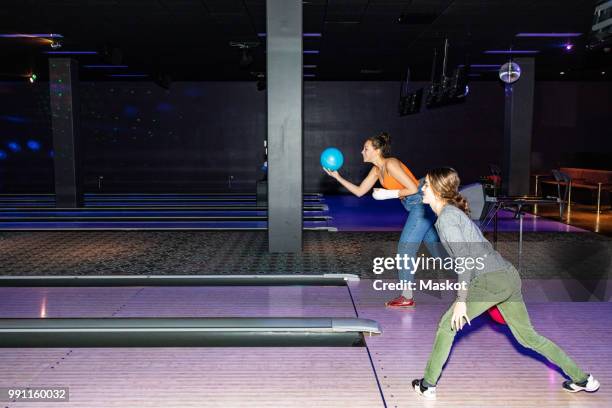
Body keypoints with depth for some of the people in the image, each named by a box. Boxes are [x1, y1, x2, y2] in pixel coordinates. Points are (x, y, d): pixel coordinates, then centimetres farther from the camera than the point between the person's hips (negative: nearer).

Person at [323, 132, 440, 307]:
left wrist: (388, 194, -16)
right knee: (436, 248, 13)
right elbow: (359, 191, 13)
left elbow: (413, 188, -21)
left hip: (422, 202, -9)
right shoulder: (377, 170, 10)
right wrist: (337, 177, 7)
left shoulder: (391, 164, -18)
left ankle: (407, 297, 4)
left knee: (405, 248, -5)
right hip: (416, 207, 9)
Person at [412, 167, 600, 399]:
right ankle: (582, 379, 27)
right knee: (528, 336, 20)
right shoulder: (455, 211, 17)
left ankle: (428, 385, 12)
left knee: (447, 326, 4)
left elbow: (465, 258, -18)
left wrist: (461, 300, -18)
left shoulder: (446, 217, -11)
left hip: (491, 280, -9)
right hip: (508, 275, 9)